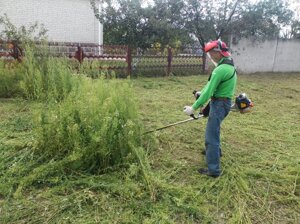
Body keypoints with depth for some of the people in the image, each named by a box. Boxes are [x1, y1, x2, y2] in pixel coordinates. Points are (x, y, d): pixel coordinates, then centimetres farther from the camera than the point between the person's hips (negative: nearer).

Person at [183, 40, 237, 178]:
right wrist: (201, 96, 6)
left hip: (219, 104, -10)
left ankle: (214, 170, -1)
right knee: (214, 129, 28)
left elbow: (209, 90, -24)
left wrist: (194, 107, -20)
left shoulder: (221, 69, -23)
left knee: (211, 135, -6)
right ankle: (215, 151, 50)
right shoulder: (228, 65, 10)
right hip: (224, 102, 10)